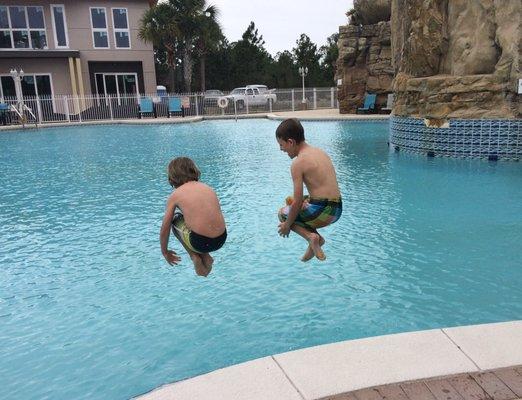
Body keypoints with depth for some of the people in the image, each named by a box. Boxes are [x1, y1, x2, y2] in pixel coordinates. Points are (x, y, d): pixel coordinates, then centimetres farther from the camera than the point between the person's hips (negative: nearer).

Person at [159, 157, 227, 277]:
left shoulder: (175, 195, 4)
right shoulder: (208, 188, 16)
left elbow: (164, 229, 11)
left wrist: (165, 252, 29)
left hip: (200, 242, -4)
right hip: (221, 240, 5)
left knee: (175, 219, 24)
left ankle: (195, 257, 15)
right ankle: (206, 257, 21)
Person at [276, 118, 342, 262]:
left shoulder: (298, 162, -12)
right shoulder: (320, 152, 13)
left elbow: (297, 202, -12)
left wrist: (287, 225, 2)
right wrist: (306, 199, 19)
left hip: (323, 211, -8)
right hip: (337, 210, 8)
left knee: (283, 213, 18)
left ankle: (311, 236, -3)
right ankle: (315, 239, 17)